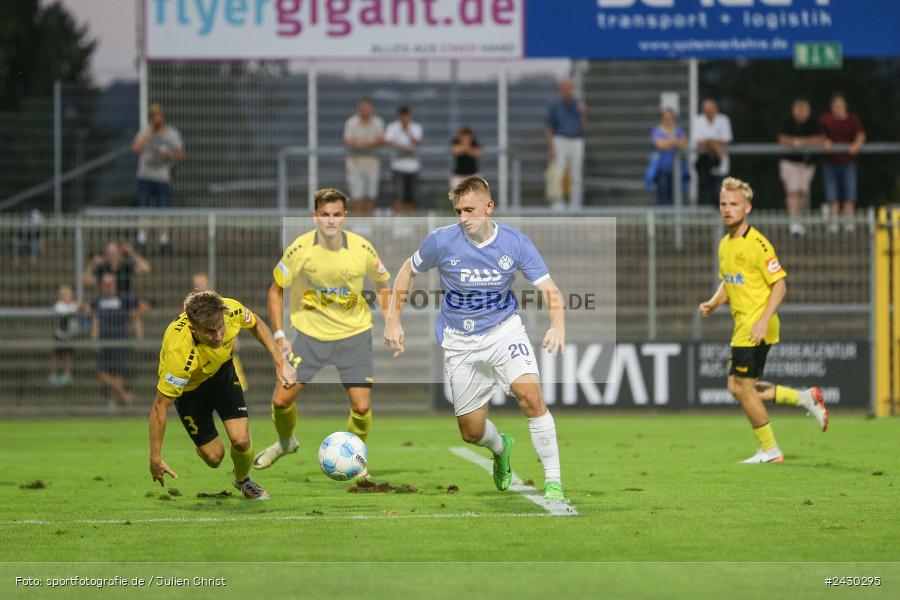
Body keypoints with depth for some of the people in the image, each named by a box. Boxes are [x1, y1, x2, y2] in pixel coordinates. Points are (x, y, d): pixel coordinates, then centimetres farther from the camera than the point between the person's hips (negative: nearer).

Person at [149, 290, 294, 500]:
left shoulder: (232, 311, -33)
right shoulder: (179, 353, -45)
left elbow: (256, 325, -5)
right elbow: (160, 406, -35)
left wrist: (280, 362, -9)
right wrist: (155, 458, -31)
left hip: (221, 370, 3)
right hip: (188, 386, -3)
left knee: (241, 440, -10)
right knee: (214, 456, -3)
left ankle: (242, 480, 25)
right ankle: (202, 445, 36)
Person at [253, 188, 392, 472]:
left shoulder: (363, 249, -14)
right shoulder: (300, 249, -16)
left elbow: (383, 283, 6)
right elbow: (276, 289, -1)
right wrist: (279, 335, -6)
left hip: (354, 335, 0)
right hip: (309, 333, 0)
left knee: (361, 406, -8)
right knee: (281, 399, -2)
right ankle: (286, 442, 31)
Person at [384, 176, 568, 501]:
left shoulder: (515, 242, -12)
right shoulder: (442, 240, -13)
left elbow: (548, 289, -12)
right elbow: (408, 271, 5)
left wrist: (557, 326, -31)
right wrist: (393, 321, -1)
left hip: (504, 329, -1)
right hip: (460, 341, 1)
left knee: (530, 394, -27)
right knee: (472, 432, 5)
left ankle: (553, 482, -19)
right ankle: (501, 448, 45)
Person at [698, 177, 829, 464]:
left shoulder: (757, 244, -15)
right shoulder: (725, 244, 11)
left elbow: (780, 284, -16)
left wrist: (764, 320, -25)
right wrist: (713, 303, 4)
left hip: (756, 329, -9)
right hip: (741, 326, 9)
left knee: (743, 388, -5)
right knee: (738, 389, 10)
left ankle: (769, 450, 8)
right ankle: (805, 398, 21)